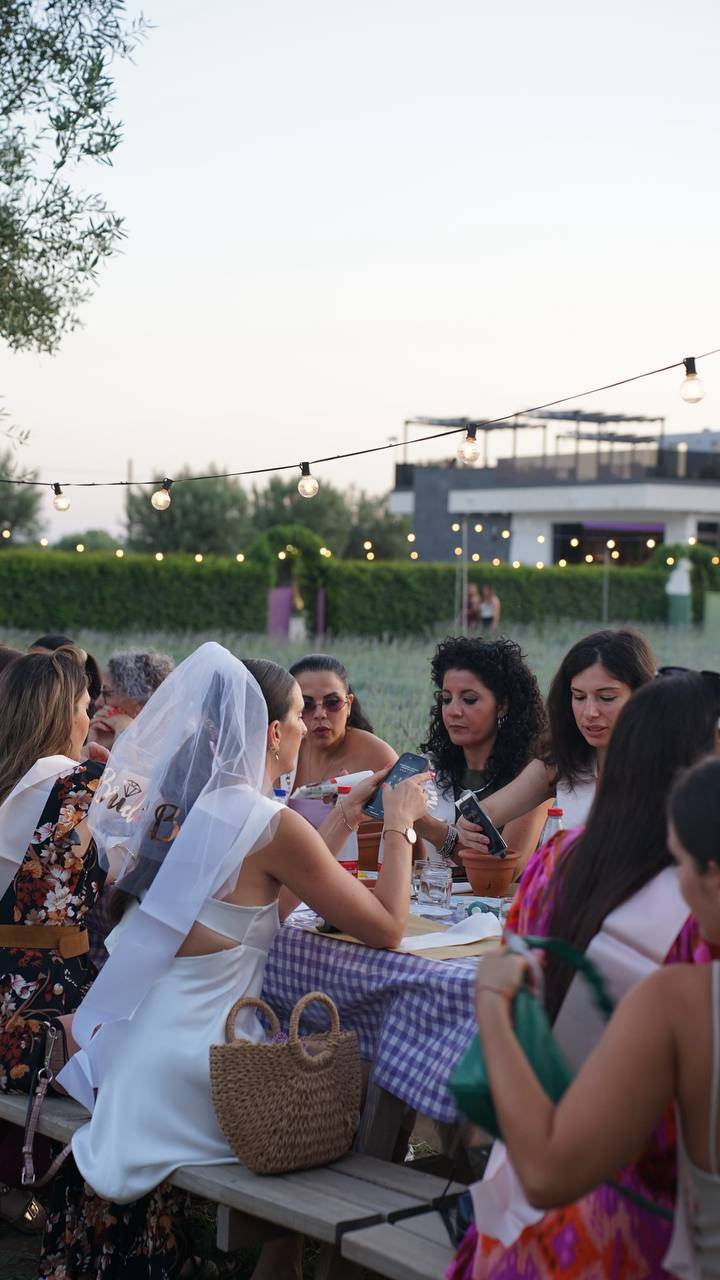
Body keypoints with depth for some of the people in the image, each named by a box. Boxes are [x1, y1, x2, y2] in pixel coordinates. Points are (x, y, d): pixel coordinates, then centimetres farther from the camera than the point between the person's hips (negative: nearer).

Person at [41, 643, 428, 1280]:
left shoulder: (181, 800, 7)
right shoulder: (269, 823, -17)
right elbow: (387, 927, -12)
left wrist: (348, 813, 20)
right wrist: (399, 822, 1)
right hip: (189, 1055, -8)